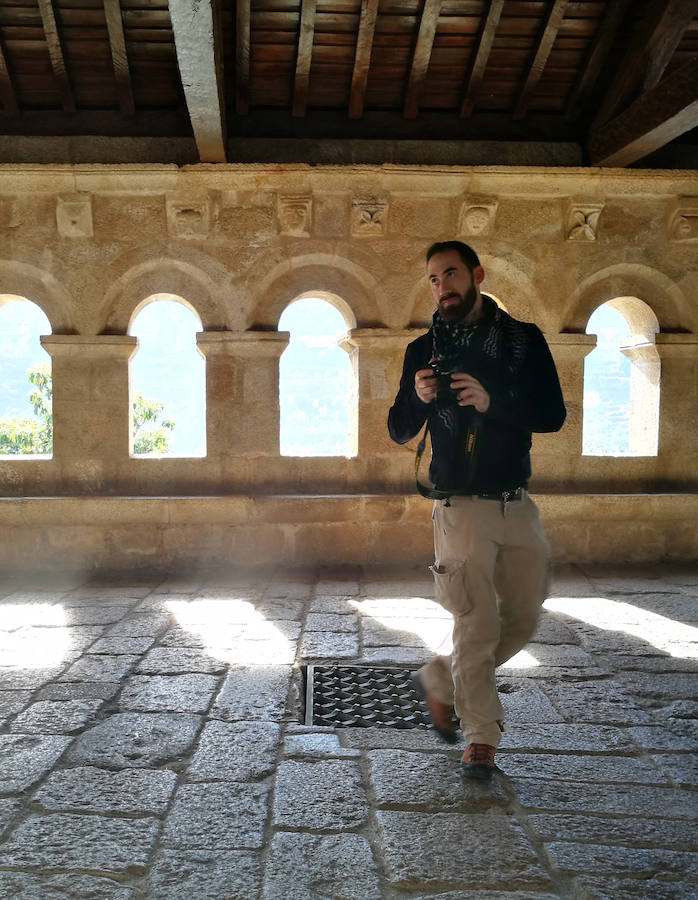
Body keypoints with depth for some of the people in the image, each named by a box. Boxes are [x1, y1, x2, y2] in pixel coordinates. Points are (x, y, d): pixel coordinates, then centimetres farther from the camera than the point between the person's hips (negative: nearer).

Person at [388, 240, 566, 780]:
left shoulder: (524, 339, 4)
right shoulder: (424, 350, 4)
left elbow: (553, 414, -5)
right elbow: (399, 432, 4)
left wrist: (491, 402, -21)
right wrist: (418, 398, -17)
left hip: (518, 506, 3)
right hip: (461, 508, -2)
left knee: (522, 621, 10)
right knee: (477, 627, -4)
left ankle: (440, 682, 30)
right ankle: (481, 739, 9)